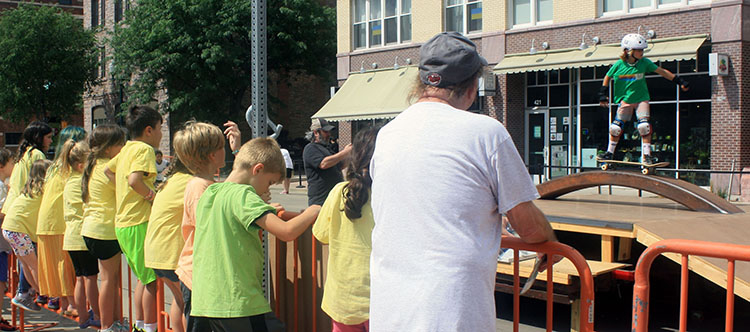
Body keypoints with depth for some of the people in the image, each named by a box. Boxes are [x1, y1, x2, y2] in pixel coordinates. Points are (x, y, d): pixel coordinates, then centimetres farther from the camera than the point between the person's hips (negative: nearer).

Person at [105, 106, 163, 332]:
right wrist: (154, 196, -14)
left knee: (144, 278, 18)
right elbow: (134, 179, -27)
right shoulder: (145, 149, -12)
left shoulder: (127, 149, 15)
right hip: (140, 223, -10)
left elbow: (108, 170, 32)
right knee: (152, 279, -4)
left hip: (122, 223, 10)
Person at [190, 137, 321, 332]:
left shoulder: (208, 194, 11)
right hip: (238, 302, -8)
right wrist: (312, 212, -5)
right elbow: (287, 232, -22)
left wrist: (265, 213, 22)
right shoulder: (243, 195, -14)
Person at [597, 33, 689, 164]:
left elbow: (662, 71, 0)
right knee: (616, 127, -2)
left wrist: (679, 81, 0)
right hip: (625, 99, 0)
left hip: (641, 99, 0)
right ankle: (610, 152, 16)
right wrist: (603, 96, 4)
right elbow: (607, 78, 6)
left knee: (644, 126, -15)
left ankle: (646, 155, -6)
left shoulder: (644, 62, -8)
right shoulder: (619, 65, -9)